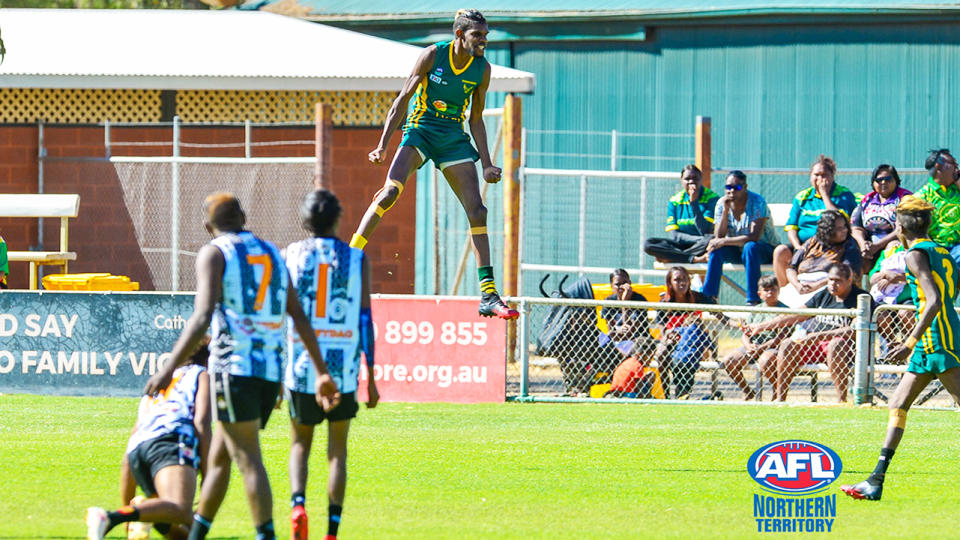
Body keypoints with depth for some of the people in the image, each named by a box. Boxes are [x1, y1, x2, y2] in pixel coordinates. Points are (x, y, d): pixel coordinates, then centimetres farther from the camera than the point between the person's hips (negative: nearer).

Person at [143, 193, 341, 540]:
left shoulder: (214, 254, 0)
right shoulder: (272, 254, 18)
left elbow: (203, 316, -15)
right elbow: (300, 318, 14)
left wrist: (170, 368, -19)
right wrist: (322, 373, 14)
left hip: (235, 367, -6)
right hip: (272, 368, 6)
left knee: (248, 459, -8)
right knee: (218, 457, 17)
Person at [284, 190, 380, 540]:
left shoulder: (289, 257, 2)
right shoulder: (357, 260, 2)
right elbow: (365, 321, -1)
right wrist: (371, 378, 4)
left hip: (301, 368, 0)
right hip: (343, 369, 0)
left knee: (300, 445, 17)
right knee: (337, 451, 11)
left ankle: (298, 504, -9)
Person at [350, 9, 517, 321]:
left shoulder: (482, 69, 1)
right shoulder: (433, 55, -10)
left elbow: (476, 119, 9)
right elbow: (403, 99, -7)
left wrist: (486, 165, 3)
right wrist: (383, 144, -13)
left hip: (454, 138, 4)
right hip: (420, 128, -3)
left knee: (476, 210, -5)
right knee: (391, 190, -25)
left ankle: (488, 295, -3)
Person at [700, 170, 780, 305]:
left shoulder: (757, 202, -19)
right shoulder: (722, 204, -5)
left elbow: (754, 237, -28)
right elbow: (719, 236, -12)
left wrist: (724, 241, -28)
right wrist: (725, 210, -23)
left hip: (765, 249, -4)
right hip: (737, 251, 4)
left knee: (750, 247, -37)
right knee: (716, 249, -24)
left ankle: (753, 299, -37)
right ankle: (708, 296, -23)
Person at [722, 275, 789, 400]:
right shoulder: (755, 311, 17)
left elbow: (781, 337, -12)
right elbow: (745, 334, 15)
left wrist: (762, 347, -19)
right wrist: (748, 345, -9)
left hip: (772, 347, -6)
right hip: (753, 345, 6)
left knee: (765, 361, -40)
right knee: (728, 361, -12)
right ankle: (747, 392, 7)